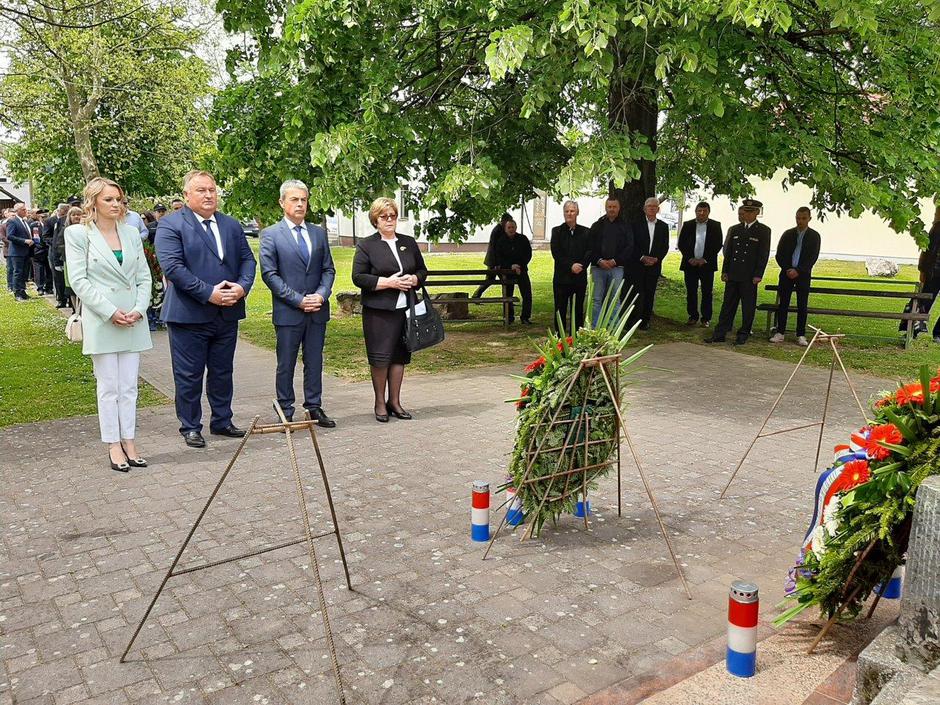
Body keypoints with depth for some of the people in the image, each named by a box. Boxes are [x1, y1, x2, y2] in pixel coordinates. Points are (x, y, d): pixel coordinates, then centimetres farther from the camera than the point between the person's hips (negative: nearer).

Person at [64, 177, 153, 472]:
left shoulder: (131, 233, 10)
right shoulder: (77, 234, -2)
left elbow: (144, 277, 9)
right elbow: (78, 280, -7)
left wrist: (139, 309, -6)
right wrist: (110, 312, -14)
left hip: (133, 320, 4)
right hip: (101, 322, -4)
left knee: (129, 387, 8)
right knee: (108, 387, 3)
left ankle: (129, 442, 15)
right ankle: (114, 446, 11)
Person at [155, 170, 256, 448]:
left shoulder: (231, 225, 12)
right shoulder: (170, 225, -6)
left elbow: (247, 259, 10)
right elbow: (172, 266, -16)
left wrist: (242, 286, -10)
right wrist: (209, 293, -20)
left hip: (227, 313, 5)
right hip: (189, 315, -5)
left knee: (222, 372, 15)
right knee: (189, 376, 5)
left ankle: (222, 421, 28)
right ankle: (190, 427, 18)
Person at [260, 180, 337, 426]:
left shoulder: (319, 233, 11)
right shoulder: (270, 234, -3)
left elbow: (328, 269, 10)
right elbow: (269, 274, -8)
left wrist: (321, 295, -8)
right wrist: (298, 300, -14)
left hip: (317, 311, 4)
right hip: (288, 312, -4)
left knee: (314, 362, 11)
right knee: (286, 365, 5)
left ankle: (314, 407, 21)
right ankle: (286, 412, 15)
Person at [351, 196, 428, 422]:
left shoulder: (409, 242, 13)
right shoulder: (366, 245, -1)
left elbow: (422, 269, 19)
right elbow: (358, 277, -7)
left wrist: (414, 279, -4)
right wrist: (388, 282, -15)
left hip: (405, 308, 4)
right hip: (379, 311, -4)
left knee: (400, 356, 8)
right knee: (380, 357, -2)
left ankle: (394, 402, 19)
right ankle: (380, 403, 13)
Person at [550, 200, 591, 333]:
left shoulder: (585, 232, 9)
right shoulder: (557, 231, 6)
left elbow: (589, 252, 2)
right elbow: (556, 253, -3)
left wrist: (581, 265, -14)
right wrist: (570, 266, -13)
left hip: (580, 276, 1)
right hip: (562, 277, -1)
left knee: (578, 310, 4)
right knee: (560, 309, 0)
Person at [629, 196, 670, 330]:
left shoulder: (663, 226, 11)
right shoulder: (637, 225, 3)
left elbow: (665, 246, 8)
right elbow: (632, 245, -1)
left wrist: (656, 259, -7)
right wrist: (642, 257, -12)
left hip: (654, 265, 2)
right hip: (637, 265, -2)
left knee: (650, 293, 3)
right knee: (638, 292, -7)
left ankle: (645, 320, 9)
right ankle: (635, 318, -1)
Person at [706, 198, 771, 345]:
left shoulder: (763, 231, -1)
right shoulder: (735, 229, 12)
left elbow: (764, 255, -5)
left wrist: (758, 275, -12)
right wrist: (724, 271, 6)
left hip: (749, 276, -4)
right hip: (733, 275, 4)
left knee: (748, 307, 4)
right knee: (727, 304, 7)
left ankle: (743, 335, 13)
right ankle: (719, 334, 9)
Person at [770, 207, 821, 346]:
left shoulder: (814, 236, 3)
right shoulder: (788, 234, 8)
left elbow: (813, 257, -4)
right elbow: (779, 255, 5)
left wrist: (798, 271, -14)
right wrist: (787, 269, -9)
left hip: (803, 275, -1)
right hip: (787, 273, 1)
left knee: (802, 306, 0)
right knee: (783, 304, 0)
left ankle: (801, 335, 4)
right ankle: (780, 332, 5)